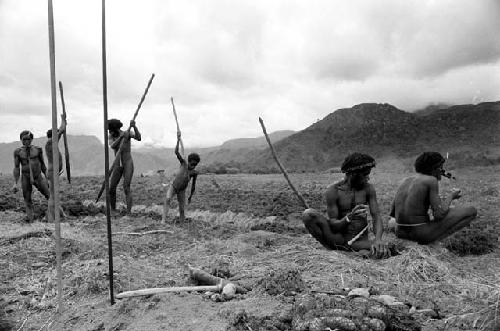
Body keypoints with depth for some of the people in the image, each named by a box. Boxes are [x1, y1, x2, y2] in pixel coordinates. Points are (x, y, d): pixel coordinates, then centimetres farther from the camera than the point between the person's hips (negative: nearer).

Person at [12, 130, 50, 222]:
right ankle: (29, 217, 10)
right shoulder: (18, 152, -3)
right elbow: (16, 168, -1)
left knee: (49, 195, 2)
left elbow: (42, 164, 8)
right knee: (27, 200, 3)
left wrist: (47, 177, 8)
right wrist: (16, 183, -5)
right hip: (25, 178, 0)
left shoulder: (38, 149, -1)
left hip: (38, 177, 0)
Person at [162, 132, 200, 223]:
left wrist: (190, 197, 5)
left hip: (182, 191, 1)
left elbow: (193, 186, -4)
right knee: (167, 199, -29)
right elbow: (176, 152, -30)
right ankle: (163, 219, -34)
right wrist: (178, 140, -41)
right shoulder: (183, 163, -17)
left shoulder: (194, 173, -16)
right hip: (172, 186, -1)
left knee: (181, 210, -3)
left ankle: (182, 219, 28)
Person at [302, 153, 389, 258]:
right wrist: (349, 217, -32)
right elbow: (333, 225, -11)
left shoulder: (368, 189, 2)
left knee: (383, 251, -32)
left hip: (361, 240, 1)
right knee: (308, 214, -24)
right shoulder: (333, 191, -8)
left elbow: (376, 217, -4)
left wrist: (378, 239, -24)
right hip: (339, 236, -1)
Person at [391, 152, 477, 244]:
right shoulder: (432, 180, -6)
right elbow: (439, 215, -13)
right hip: (422, 234, -6)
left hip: (401, 233, 6)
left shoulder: (406, 181, 12)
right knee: (471, 211, 6)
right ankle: (428, 240, -2)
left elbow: (393, 212, 14)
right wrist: (451, 196, 5)